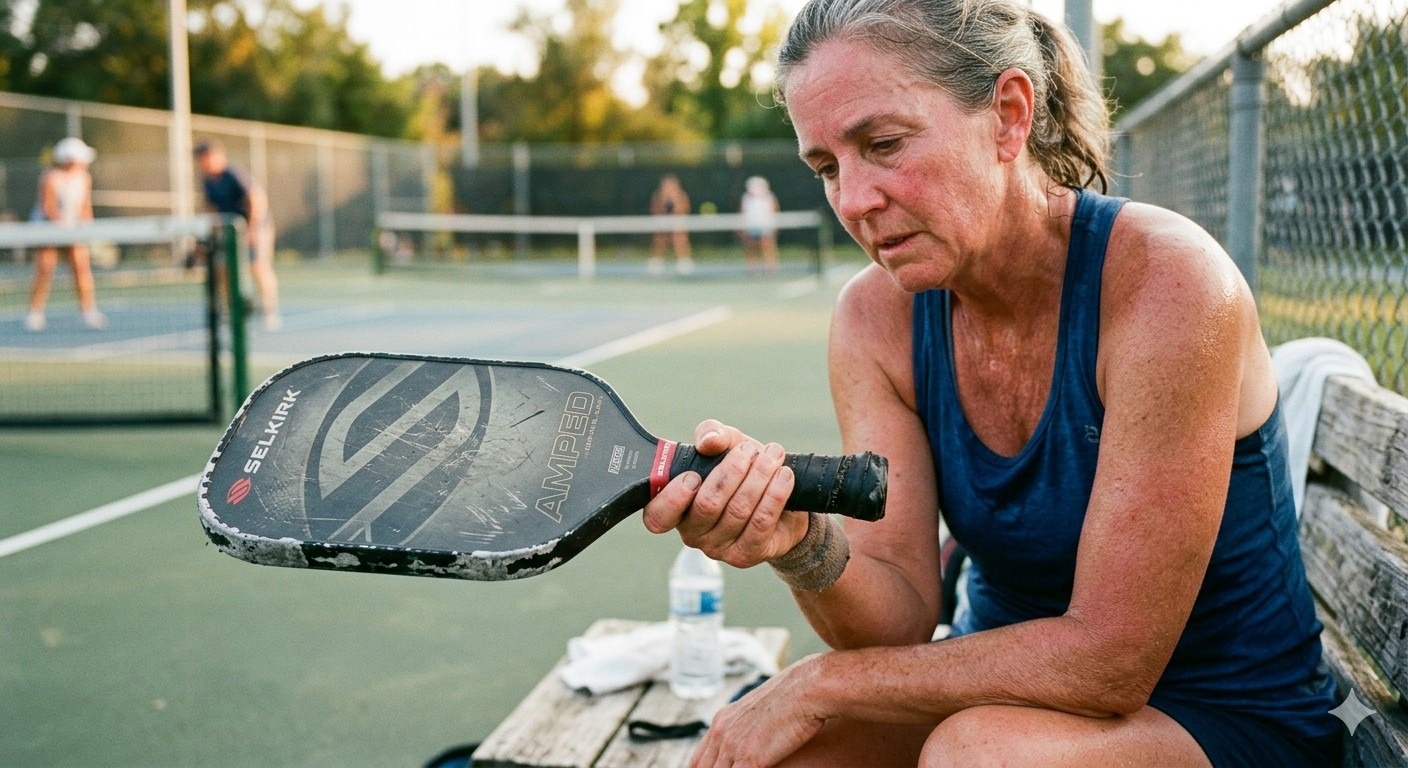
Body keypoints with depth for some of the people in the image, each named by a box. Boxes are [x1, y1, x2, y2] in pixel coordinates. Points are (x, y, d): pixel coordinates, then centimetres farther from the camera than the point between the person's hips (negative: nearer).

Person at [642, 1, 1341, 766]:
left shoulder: (1166, 280, -25)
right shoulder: (874, 315, -7)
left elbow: (1109, 656, -24)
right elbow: (903, 616, -11)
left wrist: (822, 683, -20)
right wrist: (801, 544, -33)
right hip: (1003, 695, 5)